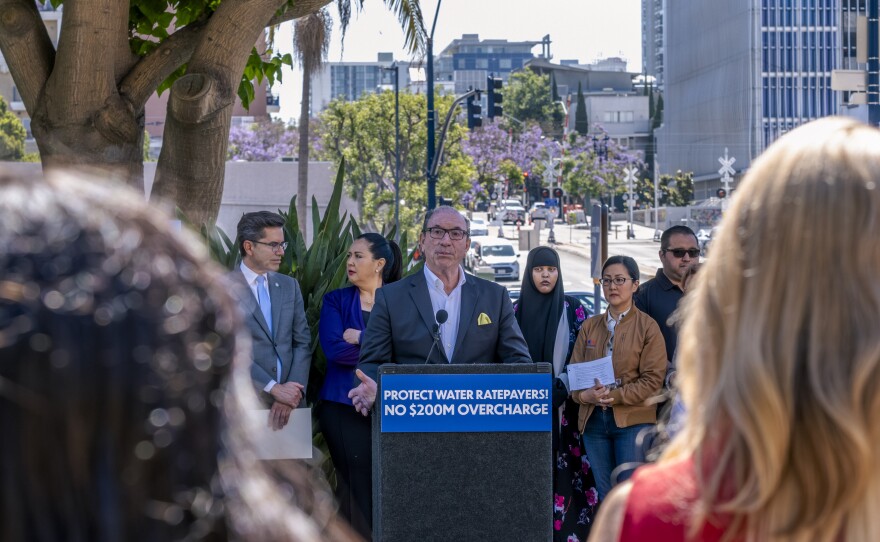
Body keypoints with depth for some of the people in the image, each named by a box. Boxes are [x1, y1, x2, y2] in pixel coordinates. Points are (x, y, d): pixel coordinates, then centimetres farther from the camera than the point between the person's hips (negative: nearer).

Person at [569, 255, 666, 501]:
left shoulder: (647, 326, 0)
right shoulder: (589, 327, 14)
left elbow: (652, 380, -7)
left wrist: (614, 396, -18)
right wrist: (585, 395, -13)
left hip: (633, 420, -4)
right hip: (593, 421, 4)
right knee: (606, 498, 7)